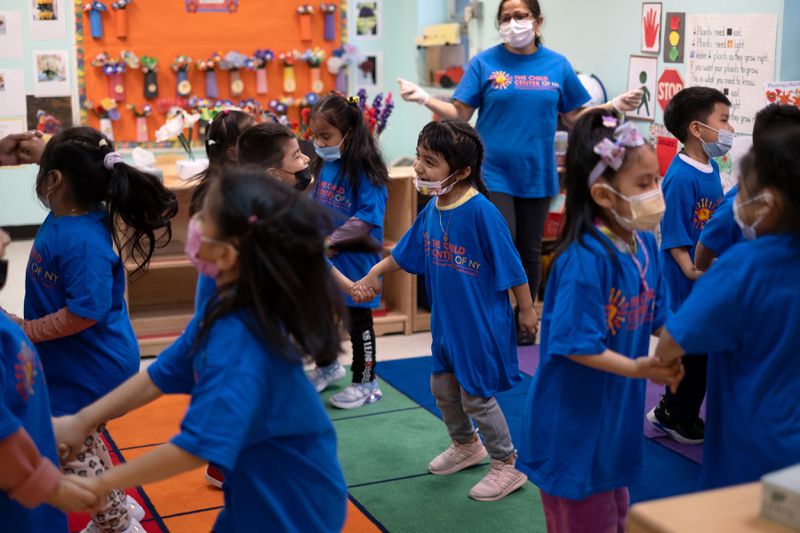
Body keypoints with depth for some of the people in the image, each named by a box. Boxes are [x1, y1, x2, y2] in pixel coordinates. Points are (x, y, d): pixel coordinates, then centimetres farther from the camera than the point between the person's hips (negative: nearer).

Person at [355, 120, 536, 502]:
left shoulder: (481, 212, -25)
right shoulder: (432, 210, -2)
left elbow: (511, 268, -18)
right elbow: (405, 253, 14)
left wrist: (526, 311, -11)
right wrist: (374, 273, 10)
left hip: (482, 323, -8)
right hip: (446, 320, 8)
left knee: (476, 396, 3)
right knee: (443, 388, 20)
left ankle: (507, 465, 23)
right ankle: (466, 446, 45)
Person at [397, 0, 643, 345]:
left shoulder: (557, 65, 3)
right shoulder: (484, 63, -3)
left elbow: (574, 117, 9)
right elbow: (460, 113, -4)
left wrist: (614, 106, -2)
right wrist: (425, 99, -17)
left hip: (537, 174, 3)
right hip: (494, 174, -3)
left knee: (529, 252, 12)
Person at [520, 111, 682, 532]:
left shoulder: (646, 244, 0)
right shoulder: (584, 259, -26)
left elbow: (657, 319, 8)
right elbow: (574, 345, -26)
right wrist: (636, 368, -30)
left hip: (618, 416, 8)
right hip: (575, 423, -8)